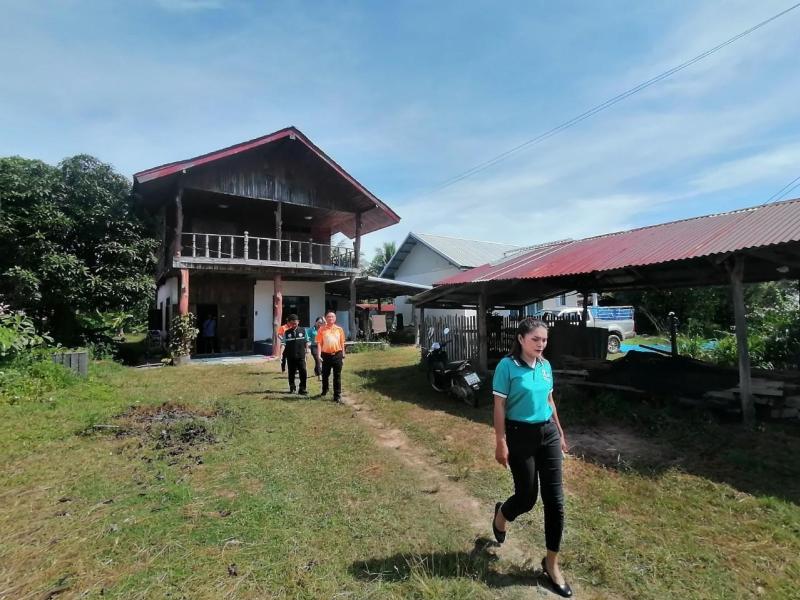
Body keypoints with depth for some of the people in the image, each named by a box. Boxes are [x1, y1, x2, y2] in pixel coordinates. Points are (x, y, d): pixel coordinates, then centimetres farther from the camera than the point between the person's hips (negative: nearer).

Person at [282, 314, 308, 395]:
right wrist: (282, 352, -8)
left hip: (301, 356, -1)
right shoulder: (286, 332, 3)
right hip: (290, 356, 1)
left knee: (303, 372, -8)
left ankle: (302, 389, 3)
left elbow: (306, 342, 7)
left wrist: (306, 350, 5)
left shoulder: (303, 330, 2)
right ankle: (292, 388, 28)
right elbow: (284, 343, 3)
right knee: (291, 373, 12)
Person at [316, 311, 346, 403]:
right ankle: (324, 390, 38)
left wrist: (343, 353, 11)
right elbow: (319, 343, -4)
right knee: (325, 375, 14)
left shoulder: (339, 329, 5)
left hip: (337, 355, 0)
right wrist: (319, 355, -11)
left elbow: (342, 342, 10)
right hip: (326, 355, 0)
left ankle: (337, 395, 8)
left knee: (337, 376, 3)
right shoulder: (322, 329, 0)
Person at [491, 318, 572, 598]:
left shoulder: (546, 366, 3)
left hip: (548, 434, 6)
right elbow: (499, 407, -14)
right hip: (520, 436, -5)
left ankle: (551, 564, 24)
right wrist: (501, 443, -15)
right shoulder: (507, 366, -16)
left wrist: (560, 433, 19)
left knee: (555, 499, 6)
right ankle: (501, 515, 44)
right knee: (527, 496, 7)